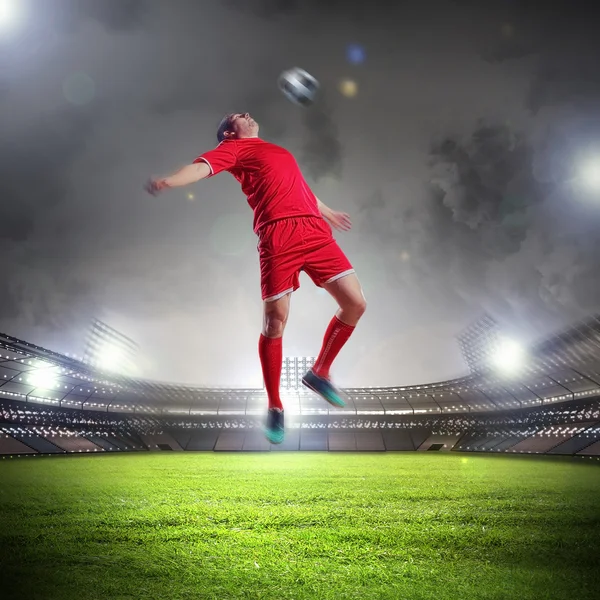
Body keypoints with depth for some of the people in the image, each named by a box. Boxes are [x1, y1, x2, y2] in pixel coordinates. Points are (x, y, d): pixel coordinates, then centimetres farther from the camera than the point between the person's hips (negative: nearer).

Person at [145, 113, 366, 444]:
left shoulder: (280, 152, 33)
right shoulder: (234, 147, 13)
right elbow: (203, 166, -5)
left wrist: (326, 211, 60)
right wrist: (169, 181, -25)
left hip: (315, 230, 7)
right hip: (278, 235, -6)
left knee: (355, 304, -1)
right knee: (275, 321, -7)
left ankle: (319, 373, 20)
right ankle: (275, 408, 12)